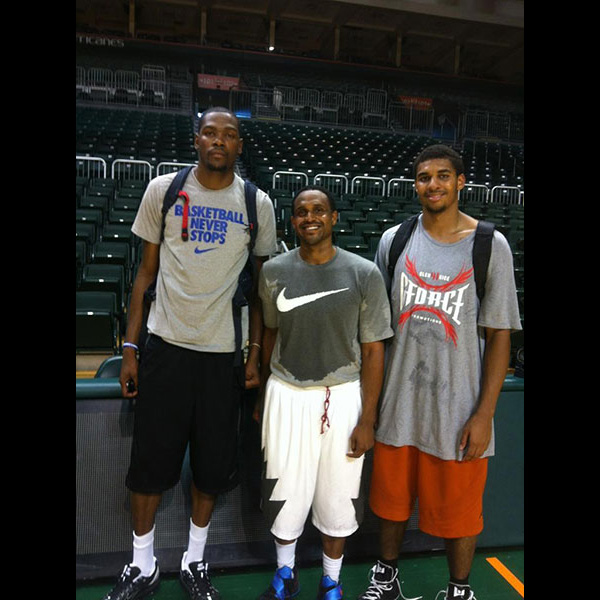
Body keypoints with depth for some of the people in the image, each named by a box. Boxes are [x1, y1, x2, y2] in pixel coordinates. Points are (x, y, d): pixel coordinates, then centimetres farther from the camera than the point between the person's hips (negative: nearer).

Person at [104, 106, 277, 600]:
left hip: (223, 353, 1)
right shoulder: (163, 190, 2)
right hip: (166, 344, 0)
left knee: (213, 465, 10)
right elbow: (147, 271, 5)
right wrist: (130, 346, 2)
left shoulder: (258, 204, 2)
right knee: (151, 460, 8)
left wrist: (256, 354, 2)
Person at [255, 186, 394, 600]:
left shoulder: (365, 275, -8)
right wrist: (263, 396, 14)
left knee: (337, 497, 12)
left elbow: (373, 350, -5)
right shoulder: (274, 271, -2)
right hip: (286, 395, 2)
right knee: (284, 491, 13)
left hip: (342, 396, -1)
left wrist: (368, 419, -6)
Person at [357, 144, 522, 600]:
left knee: (459, 510, 13)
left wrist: (485, 413, -9)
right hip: (398, 404, 3)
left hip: (459, 407, -2)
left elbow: (499, 334, -5)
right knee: (391, 499, 18)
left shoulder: (490, 246, -6)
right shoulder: (393, 241, 2)